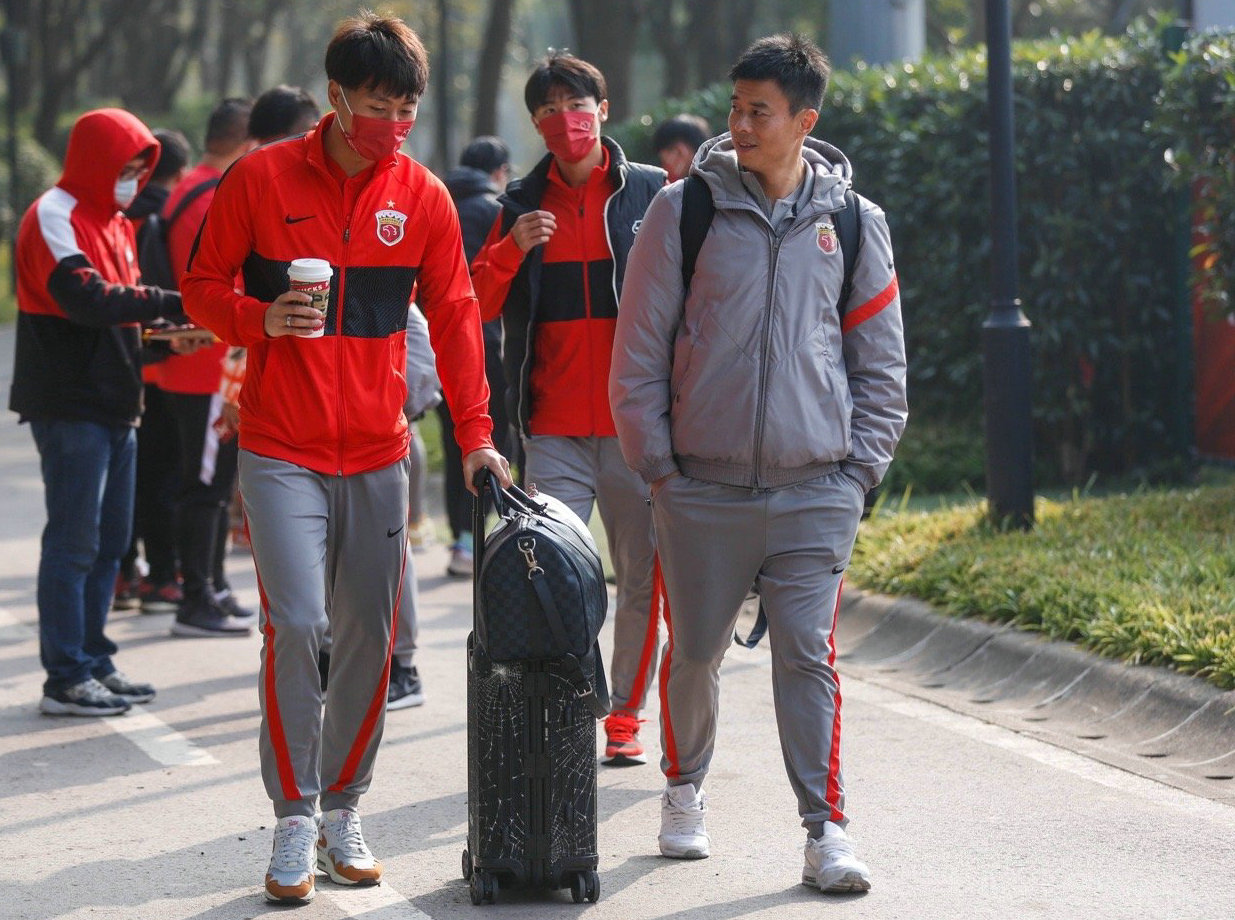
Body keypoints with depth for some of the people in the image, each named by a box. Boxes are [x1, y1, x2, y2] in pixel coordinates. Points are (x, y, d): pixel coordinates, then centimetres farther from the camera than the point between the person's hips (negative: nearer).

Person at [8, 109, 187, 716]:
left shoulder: (112, 222, 19)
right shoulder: (55, 216, -11)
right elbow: (85, 298, -24)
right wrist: (172, 304, -25)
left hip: (112, 405, 9)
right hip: (70, 408, -9)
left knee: (109, 541, 12)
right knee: (73, 542, -7)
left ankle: (94, 664, 20)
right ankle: (65, 679, -4)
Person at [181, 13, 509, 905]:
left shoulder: (424, 196, 3)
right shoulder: (260, 179, -3)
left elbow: (454, 317, 4)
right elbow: (204, 286, 3)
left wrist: (475, 433, -3)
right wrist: (260, 320, -18)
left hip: (378, 455, 3)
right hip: (282, 452, -3)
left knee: (369, 635, 5)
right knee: (297, 626, -13)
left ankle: (344, 809, 19)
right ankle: (295, 818, -2)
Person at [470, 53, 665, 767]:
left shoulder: (653, 193, 4)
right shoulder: (523, 204, 11)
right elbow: (479, 305, 7)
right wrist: (512, 251, -11)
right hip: (554, 425, 1)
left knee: (643, 576, 3)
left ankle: (626, 714, 14)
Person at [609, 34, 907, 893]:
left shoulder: (854, 223, 4)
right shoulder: (685, 210, -1)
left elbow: (882, 363, 10)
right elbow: (640, 350, 2)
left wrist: (860, 466, 3)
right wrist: (657, 463, -2)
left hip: (817, 492, 0)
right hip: (702, 491, 0)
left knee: (809, 656, -6)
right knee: (695, 653, 10)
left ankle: (827, 828, -3)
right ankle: (685, 791, 31)